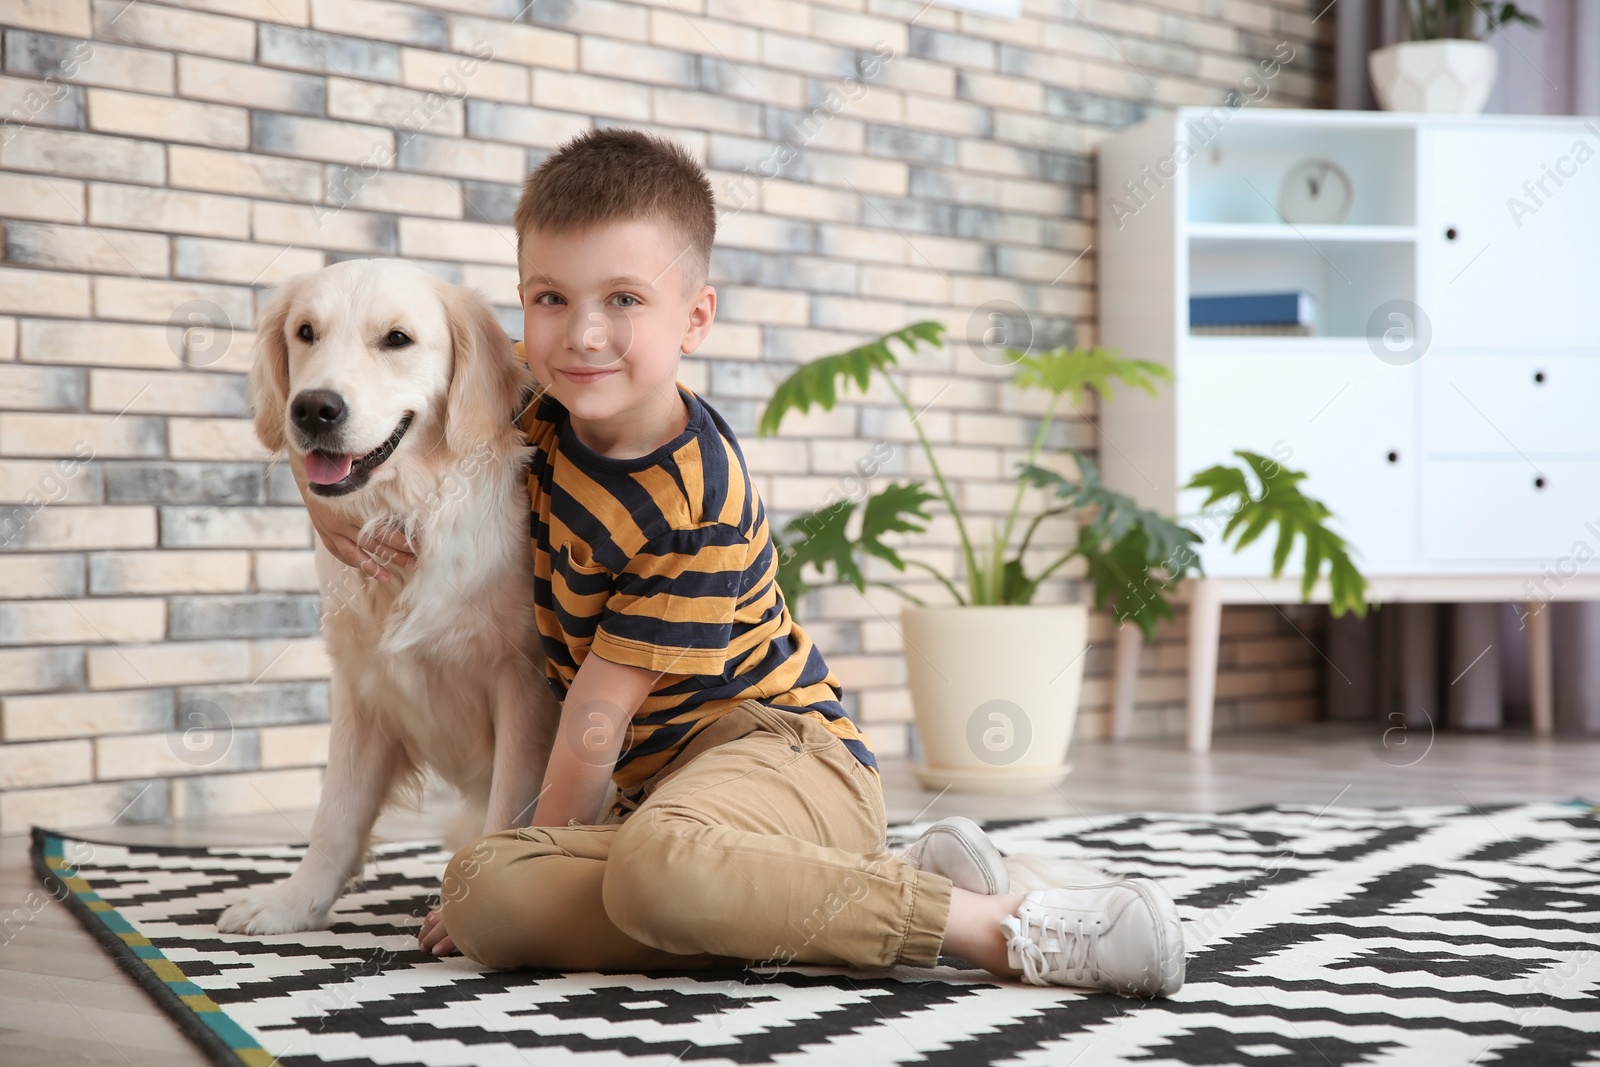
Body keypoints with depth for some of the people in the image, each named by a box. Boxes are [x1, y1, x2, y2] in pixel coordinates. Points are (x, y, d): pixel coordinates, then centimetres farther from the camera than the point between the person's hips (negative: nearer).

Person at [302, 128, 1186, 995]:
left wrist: (552, 844, -4)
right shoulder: (538, 404, 2)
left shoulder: (694, 505, -20)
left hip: (779, 743, -9)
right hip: (653, 779, 9)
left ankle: (1002, 926, -29)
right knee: (479, 891, -20)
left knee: (657, 865, -41)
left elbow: (599, 711, -14)